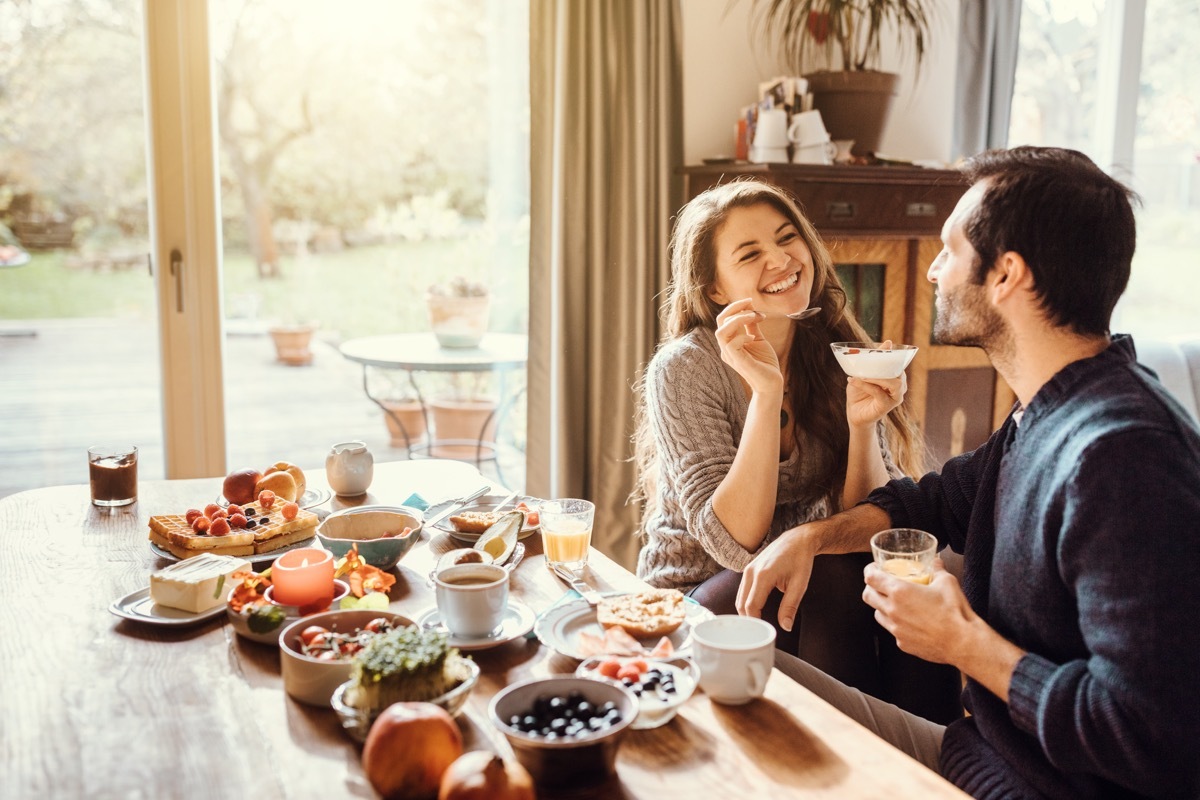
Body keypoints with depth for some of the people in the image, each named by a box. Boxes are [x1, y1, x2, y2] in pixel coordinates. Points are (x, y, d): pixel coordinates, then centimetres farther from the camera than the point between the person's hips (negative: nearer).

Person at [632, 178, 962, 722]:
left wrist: (862, 422, -24)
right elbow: (736, 541, -22)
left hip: (806, 574, 4)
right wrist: (766, 392, -31)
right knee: (834, 582, -30)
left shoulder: (840, 354, -3)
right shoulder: (685, 369, -15)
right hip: (697, 600, -3)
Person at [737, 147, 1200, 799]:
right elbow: (939, 501, 20)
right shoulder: (1045, 413, 3)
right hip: (978, 746, 9)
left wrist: (965, 643, -20)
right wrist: (811, 536, 3)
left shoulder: (1119, 454, -31)